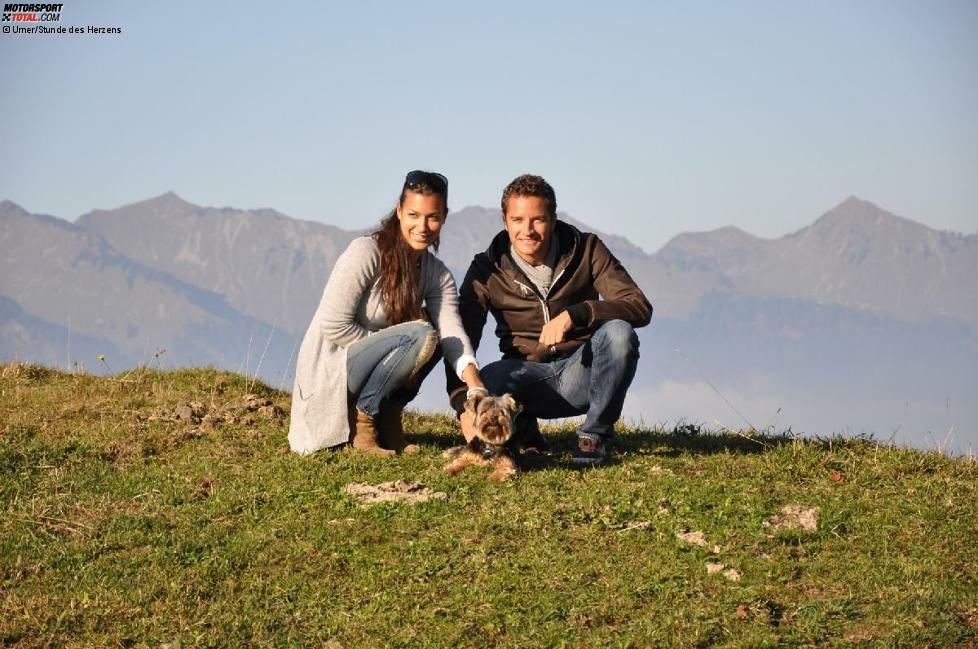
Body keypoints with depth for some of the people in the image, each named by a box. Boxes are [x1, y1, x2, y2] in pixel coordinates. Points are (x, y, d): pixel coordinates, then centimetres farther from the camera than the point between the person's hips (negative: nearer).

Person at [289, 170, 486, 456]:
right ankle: (362, 419, -13)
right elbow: (334, 326, -22)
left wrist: (475, 386, -32)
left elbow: (453, 333, -13)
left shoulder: (438, 275, 2)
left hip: (365, 369, 7)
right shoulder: (366, 252, -17)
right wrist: (404, 355, -19)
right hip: (329, 373, -7)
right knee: (422, 335, -25)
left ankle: (388, 418, -2)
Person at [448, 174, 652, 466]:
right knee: (486, 382, -35)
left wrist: (573, 315, -32)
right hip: (527, 374, 0)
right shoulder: (487, 269, -6)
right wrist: (463, 405, -31)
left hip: (581, 374, 0)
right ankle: (524, 428, 1)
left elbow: (640, 307, -16)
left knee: (618, 332, -31)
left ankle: (595, 435, -11)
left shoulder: (586, 250, -6)